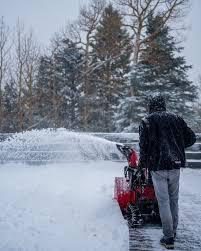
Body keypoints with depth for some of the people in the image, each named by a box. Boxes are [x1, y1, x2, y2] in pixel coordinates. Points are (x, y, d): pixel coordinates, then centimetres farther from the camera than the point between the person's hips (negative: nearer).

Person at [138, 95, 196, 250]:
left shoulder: (147, 121, -2)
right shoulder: (176, 119, 7)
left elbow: (143, 145, -8)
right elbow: (192, 138, 9)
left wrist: (143, 164, 3)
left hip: (157, 167, -3)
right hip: (175, 165, 4)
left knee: (163, 202, 2)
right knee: (174, 200, 16)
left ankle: (168, 238, 4)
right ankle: (173, 233, 27)